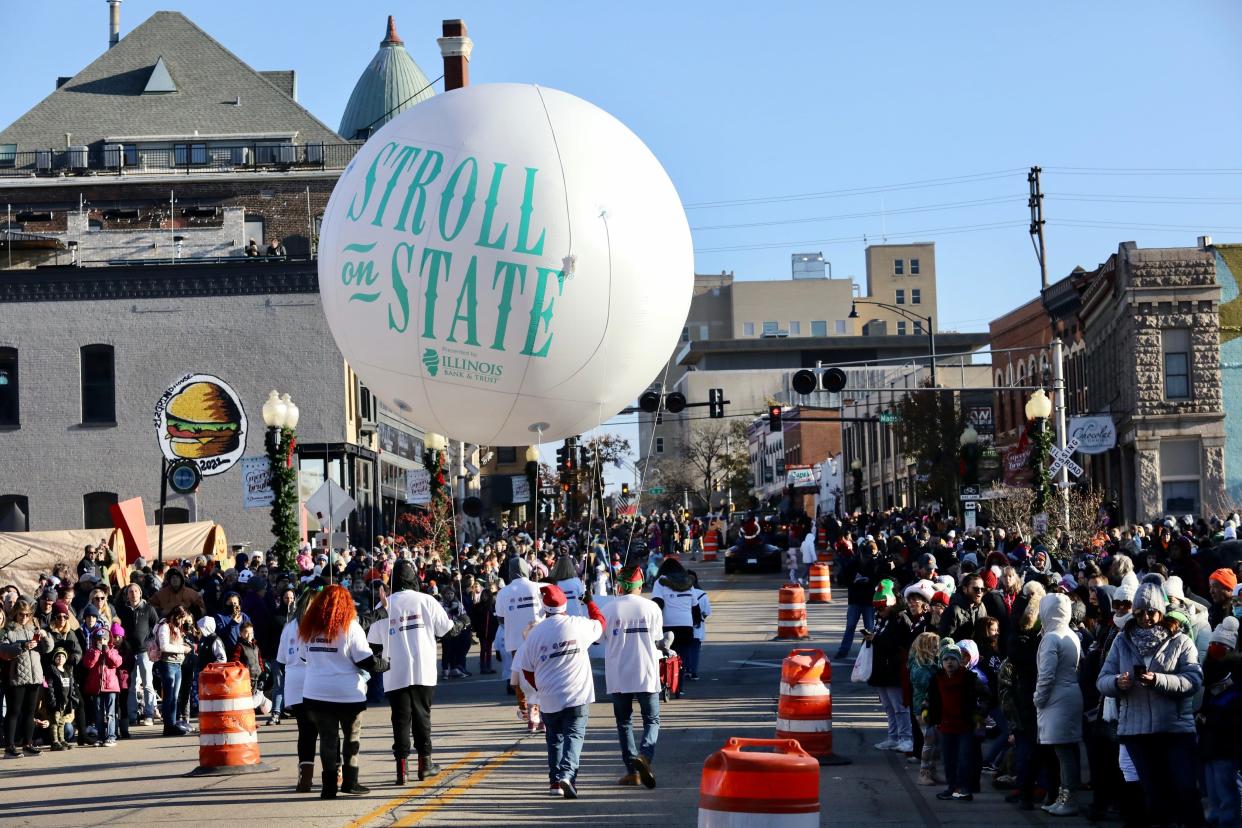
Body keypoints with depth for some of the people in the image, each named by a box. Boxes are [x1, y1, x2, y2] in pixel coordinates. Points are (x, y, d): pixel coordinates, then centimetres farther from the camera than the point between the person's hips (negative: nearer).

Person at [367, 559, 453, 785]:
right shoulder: (426, 601, -2)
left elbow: (374, 643, 3)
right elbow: (446, 630, 6)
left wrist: (381, 660, 21)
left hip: (394, 673, 0)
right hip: (423, 671, 0)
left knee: (400, 718, 3)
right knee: (422, 715, 11)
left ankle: (401, 766, -3)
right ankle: (425, 762, 15)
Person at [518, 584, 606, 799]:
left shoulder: (536, 633, -2)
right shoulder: (579, 626, -7)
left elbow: (527, 670, 7)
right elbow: (600, 622, 17)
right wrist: (589, 601, 34)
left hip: (549, 699, 2)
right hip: (577, 696, -2)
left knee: (554, 739, 16)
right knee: (574, 735, -3)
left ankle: (556, 781, 16)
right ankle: (568, 775, -23)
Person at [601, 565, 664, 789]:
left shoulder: (610, 609, -5)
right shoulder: (652, 608, -4)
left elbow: (602, 637, 3)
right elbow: (657, 640, 4)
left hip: (618, 677, 0)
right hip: (646, 675, 0)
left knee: (623, 722, 12)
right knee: (652, 720, 9)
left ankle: (632, 770, 7)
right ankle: (644, 755, -18)